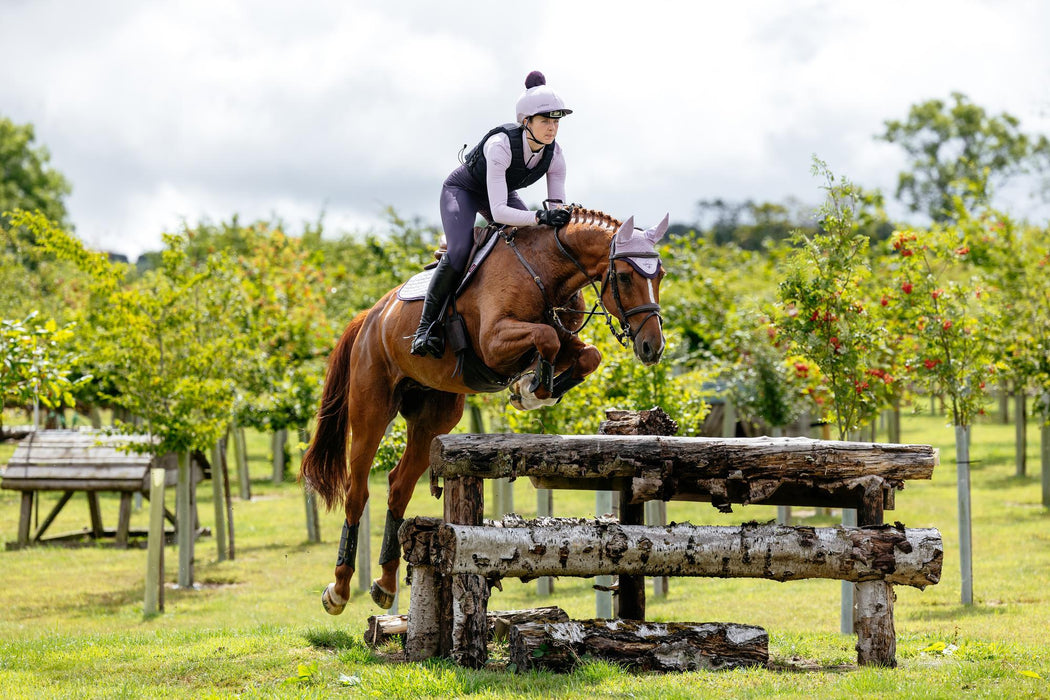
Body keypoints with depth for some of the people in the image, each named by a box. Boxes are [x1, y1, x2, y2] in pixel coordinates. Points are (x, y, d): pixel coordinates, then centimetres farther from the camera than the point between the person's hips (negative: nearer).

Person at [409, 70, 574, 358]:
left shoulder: (554, 154, -22)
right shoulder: (500, 145, -40)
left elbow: (558, 207, -13)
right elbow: (498, 212, -45)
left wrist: (562, 218, -36)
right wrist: (540, 217, -58)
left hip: (503, 193, 6)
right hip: (462, 190, -6)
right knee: (459, 252, -29)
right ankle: (427, 326, -17)